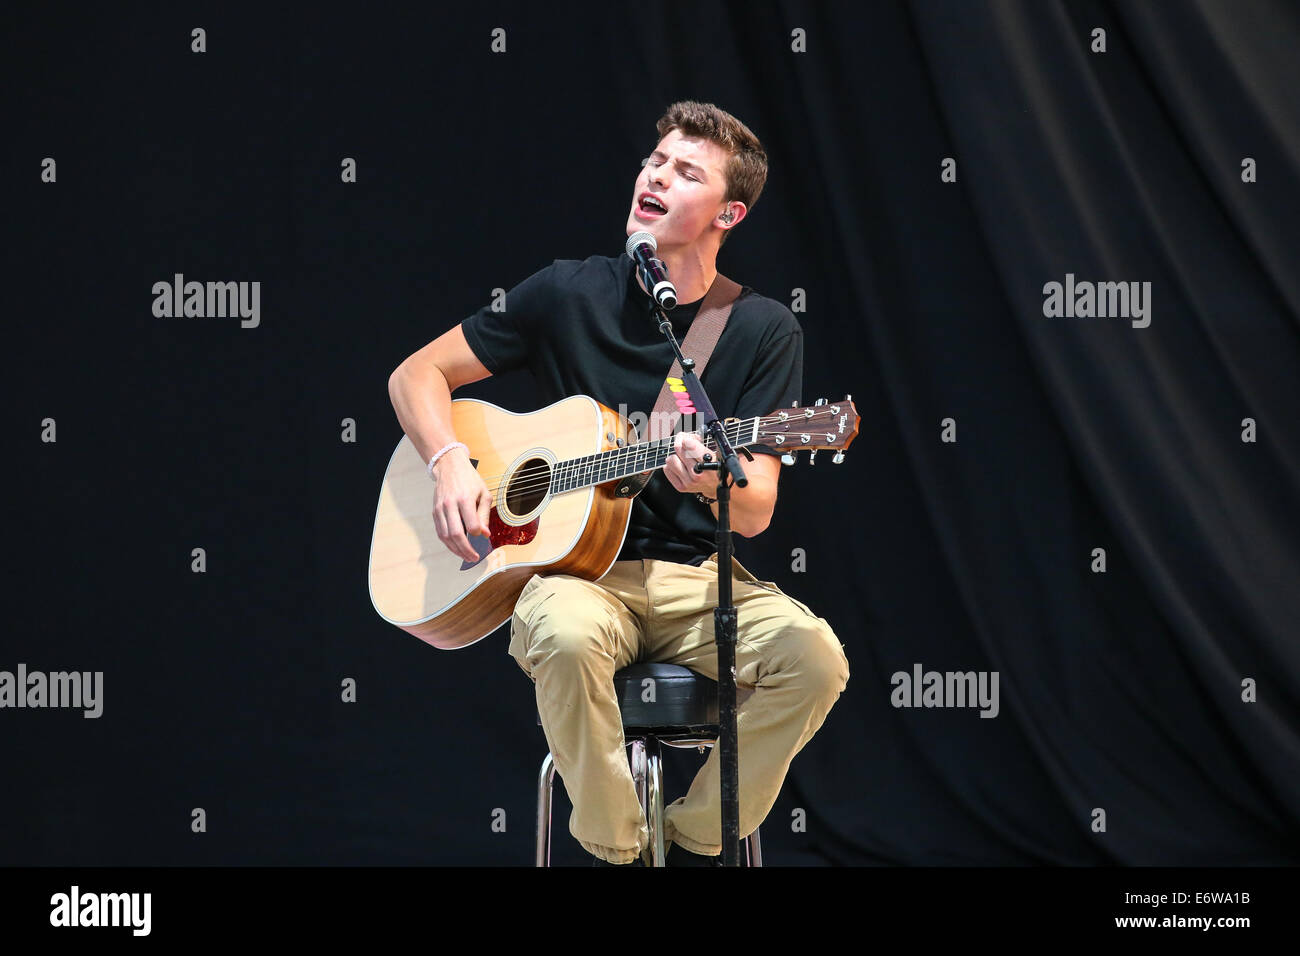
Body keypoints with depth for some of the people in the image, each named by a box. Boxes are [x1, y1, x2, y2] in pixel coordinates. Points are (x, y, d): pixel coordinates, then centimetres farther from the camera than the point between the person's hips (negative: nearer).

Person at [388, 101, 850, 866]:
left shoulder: (764, 331, 3)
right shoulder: (570, 295, 4)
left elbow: (756, 514, -3)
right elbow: (416, 375, 10)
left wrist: (713, 481, -27)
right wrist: (451, 464, -10)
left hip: (700, 577, 1)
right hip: (576, 569, -1)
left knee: (814, 656, -28)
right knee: (565, 635, -38)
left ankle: (693, 844, -7)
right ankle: (618, 850, -16)